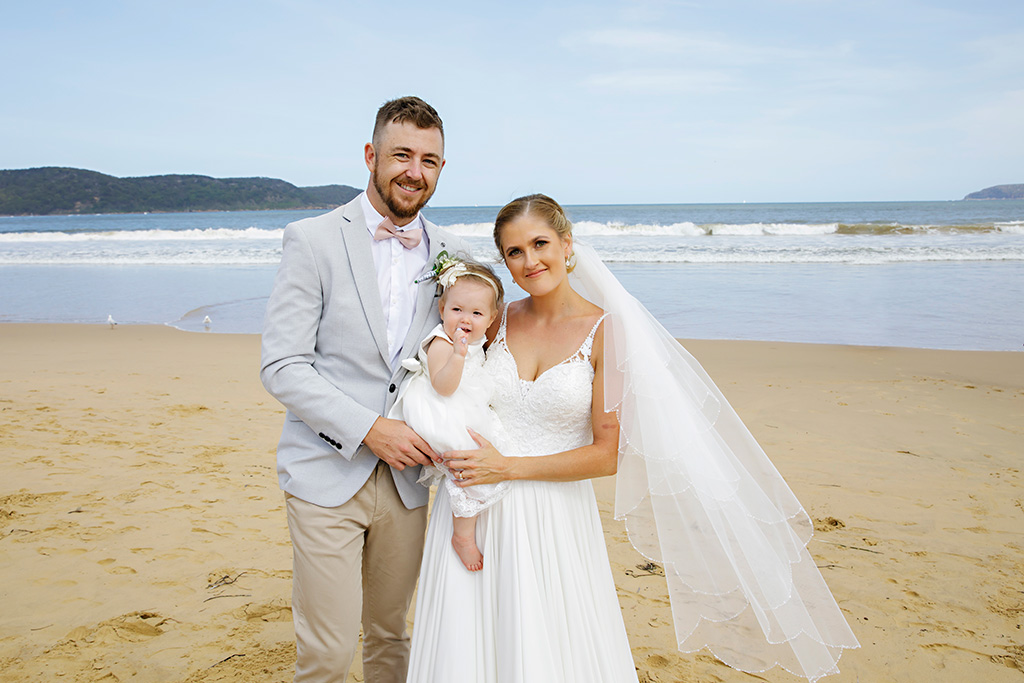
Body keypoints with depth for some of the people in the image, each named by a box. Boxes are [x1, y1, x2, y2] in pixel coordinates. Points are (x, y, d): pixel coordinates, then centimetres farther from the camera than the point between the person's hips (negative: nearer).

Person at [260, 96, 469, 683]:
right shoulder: (313, 240, -7)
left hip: (407, 479, 4)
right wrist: (369, 429, -19)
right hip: (327, 475, -4)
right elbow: (282, 366, -11)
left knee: (390, 636, 18)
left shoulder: (450, 251, 5)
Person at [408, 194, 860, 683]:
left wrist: (508, 466, -13)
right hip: (473, 515, 3)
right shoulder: (498, 320, 2)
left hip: (555, 522, -2)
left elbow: (607, 454, -9)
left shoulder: (605, 331, -7)